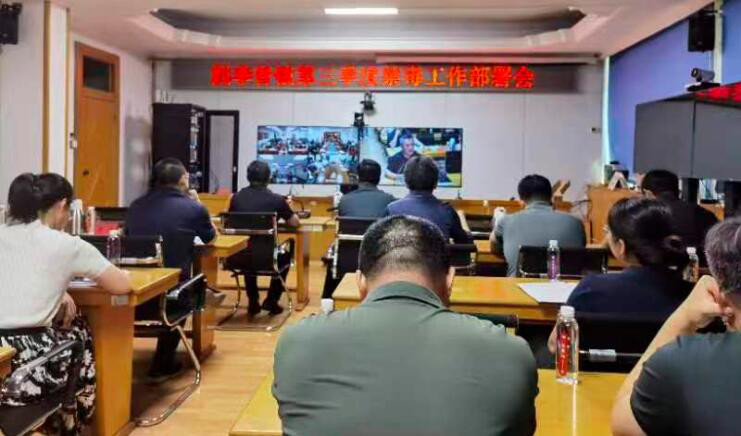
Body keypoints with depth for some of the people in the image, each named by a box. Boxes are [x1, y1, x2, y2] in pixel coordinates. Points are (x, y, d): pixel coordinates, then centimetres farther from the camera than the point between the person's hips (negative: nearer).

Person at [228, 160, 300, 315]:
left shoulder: (237, 197, 3)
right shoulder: (276, 199, -5)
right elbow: (295, 222, 8)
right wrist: (284, 210, 29)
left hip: (237, 257, 3)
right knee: (285, 255, 30)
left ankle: (253, 302, 39)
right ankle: (271, 301, 30)